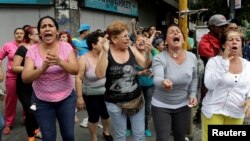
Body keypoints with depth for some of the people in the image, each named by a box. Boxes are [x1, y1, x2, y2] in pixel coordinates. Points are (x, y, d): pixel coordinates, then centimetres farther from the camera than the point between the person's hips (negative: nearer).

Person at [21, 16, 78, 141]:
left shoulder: (66, 46, -7)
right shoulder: (33, 50, -8)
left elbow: (75, 70, -17)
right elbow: (25, 78, -16)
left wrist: (59, 62, -37)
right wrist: (43, 67, -35)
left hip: (67, 98, 1)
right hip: (42, 100, 0)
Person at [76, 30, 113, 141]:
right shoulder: (84, 59, -17)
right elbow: (78, 78, -15)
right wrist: (79, 97, -15)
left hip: (106, 93, 4)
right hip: (91, 96, -4)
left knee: (106, 115, 22)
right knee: (93, 118, 11)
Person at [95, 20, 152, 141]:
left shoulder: (132, 49, -3)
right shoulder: (106, 52, -13)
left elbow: (145, 66, -2)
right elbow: (100, 74, -24)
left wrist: (148, 52, -19)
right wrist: (105, 52, -30)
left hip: (136, 99, 3)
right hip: (115, 103, -2)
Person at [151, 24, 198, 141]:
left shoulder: (192, 57, -6)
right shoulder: (159, 58, -20)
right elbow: (157, 79, -37)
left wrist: (193, 94, -2)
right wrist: (163, 82, -59)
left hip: (183, 105, 4)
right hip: (161, 105, -3)